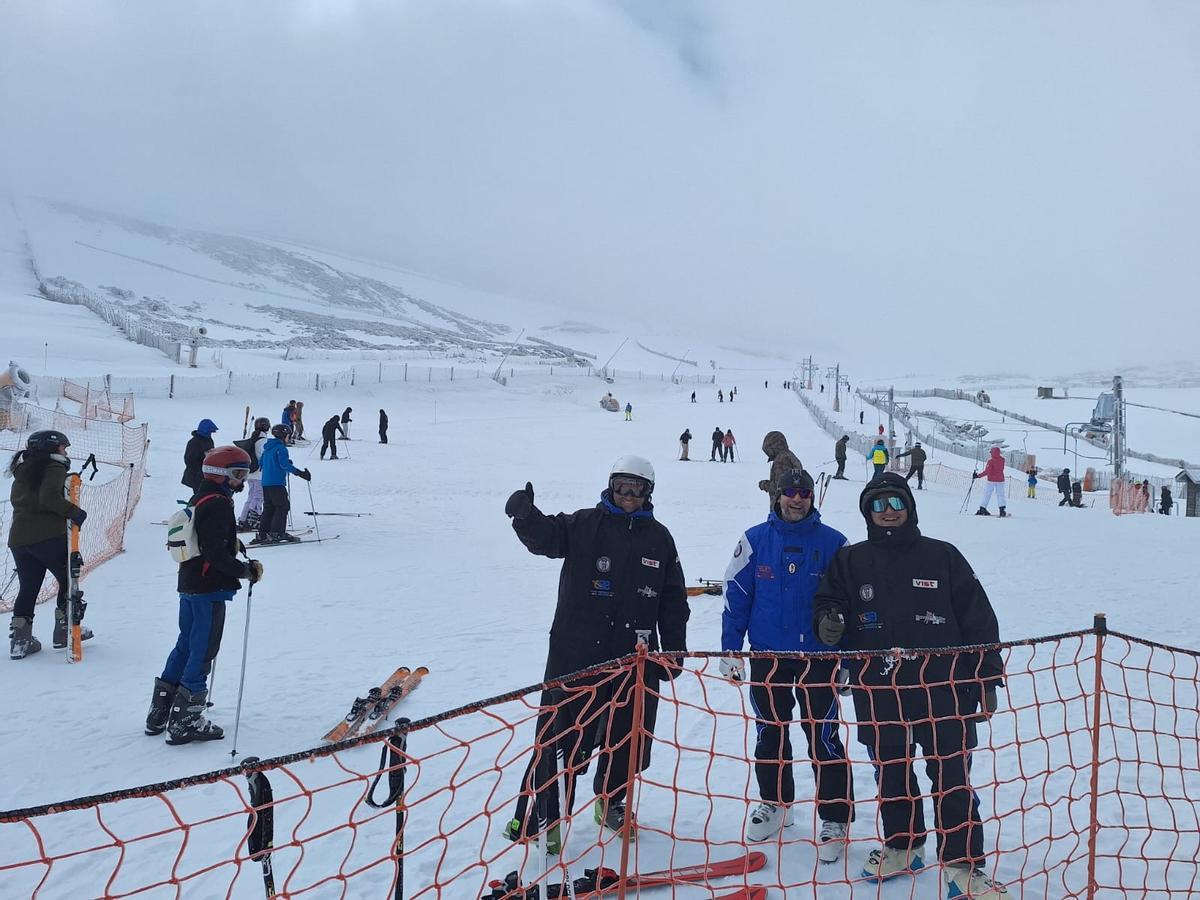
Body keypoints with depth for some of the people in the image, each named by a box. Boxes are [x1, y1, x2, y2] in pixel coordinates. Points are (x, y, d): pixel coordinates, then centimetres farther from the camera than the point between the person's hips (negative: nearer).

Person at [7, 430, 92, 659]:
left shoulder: (22, 471, 20)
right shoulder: (55, 468, -5)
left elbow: (16, 499, 20)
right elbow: (49, 498, -20)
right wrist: (75, 512, -12)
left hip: (18, 537, 7)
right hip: (48, 535, -7)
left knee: (27, 588, 13)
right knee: (68, 579, 9)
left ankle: (19, 639, 9)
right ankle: (66, 629, 11)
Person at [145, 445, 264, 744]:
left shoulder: (199, 499, 13)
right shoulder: (218, 504, -18)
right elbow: (217, 553, -24)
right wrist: (246, 570, -15)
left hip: (189, 585, 10)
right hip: (210, 588, -10)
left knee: (185, 645, 19)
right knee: (203, 651, -2)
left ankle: (160, 712, 27)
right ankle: (185, 722, 4)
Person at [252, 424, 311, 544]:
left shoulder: (267, 448, 15)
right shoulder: (281, 448, -12)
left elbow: (260, 462, 25)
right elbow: (285, 465, -22)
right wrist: (300, 473, -23)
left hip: (266, 483, 9)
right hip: (277, 483, -9)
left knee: (268, 508, 13)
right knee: (283, 507, -3)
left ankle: (262, 535, 12)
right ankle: (276, 533, -7)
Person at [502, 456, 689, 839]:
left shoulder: (659, 537, 8)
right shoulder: (585, 524, 0)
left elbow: (673, 600, 11)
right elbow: (547, 536, -18)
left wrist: (674, 651, 9)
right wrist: (525, 515, -39)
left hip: (634, 654, 3)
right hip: (576, 652, -3)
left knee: (626, 735, 14)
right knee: (563, 733, 1)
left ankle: (611, 801, 36)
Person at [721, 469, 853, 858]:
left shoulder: (833, 543, -3)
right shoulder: (755, 540, -1)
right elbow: (736, 595, 2)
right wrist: (730, 651, 0)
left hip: (818, 655, -2)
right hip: (766, 654, 2)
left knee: (823, 738, -1)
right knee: (770, 733, 15)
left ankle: (836, 818, 14)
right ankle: (775, 803, 34)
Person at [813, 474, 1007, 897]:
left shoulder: (942, 556, 2)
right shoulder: (850, 561, 5)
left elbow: (977, 619, 4)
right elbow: (828, 603, 12)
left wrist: (987, 679, 3)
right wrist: (828, 622, -12)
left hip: (943, 688, -2)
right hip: (877, 692, 2)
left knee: (952, 779, 3)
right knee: (891, 775, 15)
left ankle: (962, 864, 15)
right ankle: (902, 847, 33)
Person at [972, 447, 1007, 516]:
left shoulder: (991, 461, -14)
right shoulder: (1002, 460, -1)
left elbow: (987, 472, -21)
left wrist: (978, 475, -18)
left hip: (991, 481, -3)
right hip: (1000, 480, 3)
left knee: (987, 494, 5)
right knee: (1000, 495, 5)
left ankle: (982, 509, 6)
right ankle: (1002, 510, -4)